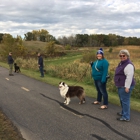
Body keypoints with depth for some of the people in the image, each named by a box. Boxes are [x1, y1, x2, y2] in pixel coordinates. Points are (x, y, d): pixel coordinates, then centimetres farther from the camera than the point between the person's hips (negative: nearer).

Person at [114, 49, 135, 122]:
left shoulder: (128, 65, -19)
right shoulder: (121, 63, 12)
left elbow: (129, 77, -24)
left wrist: (127, 87, -25)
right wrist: (118, 85, 24)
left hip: (125, 86, -10)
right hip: (121, 86, 10)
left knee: (125, 100, -5)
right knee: (122, 100, 20)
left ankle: (126, 117, 1)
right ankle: (123, 112, 34)